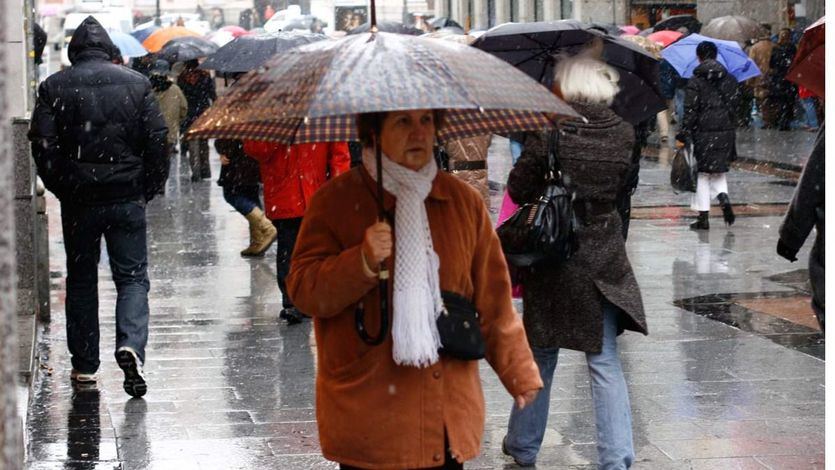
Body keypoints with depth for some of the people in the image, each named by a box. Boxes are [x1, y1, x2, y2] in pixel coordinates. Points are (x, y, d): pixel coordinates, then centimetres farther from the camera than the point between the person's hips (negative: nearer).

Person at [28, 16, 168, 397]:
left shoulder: (54, 88, -2)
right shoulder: (136, 84, 1)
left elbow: (43, 146, -5)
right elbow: (157, 141, -1)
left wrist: (60, 188, 7)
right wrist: (149, 188, 8)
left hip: (78, 199, 0)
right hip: (128, 197, 0)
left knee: (81, 280, 12)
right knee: (132, 277, 5)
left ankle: (84, 364, 15)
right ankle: (131, 345, -18)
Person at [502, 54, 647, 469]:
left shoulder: (547, 130, -15)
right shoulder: (622, 133, -5)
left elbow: (519, 190, -8)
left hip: (553, 256, -2)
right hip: (604, 259, 2)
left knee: (540, 354, 15)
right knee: (604, 361, 6)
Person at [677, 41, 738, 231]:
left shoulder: (696, 81, -8)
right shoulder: (730, 80, 7)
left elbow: (690, 111, -11)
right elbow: (733, 107, 9)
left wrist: (683, 136, -8)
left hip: (703, 132, -4)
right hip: (725, 131, 4)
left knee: (702, 174, 5)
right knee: (719, 171, 18)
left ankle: (703, 216, 4)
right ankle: (724, 198, -8)